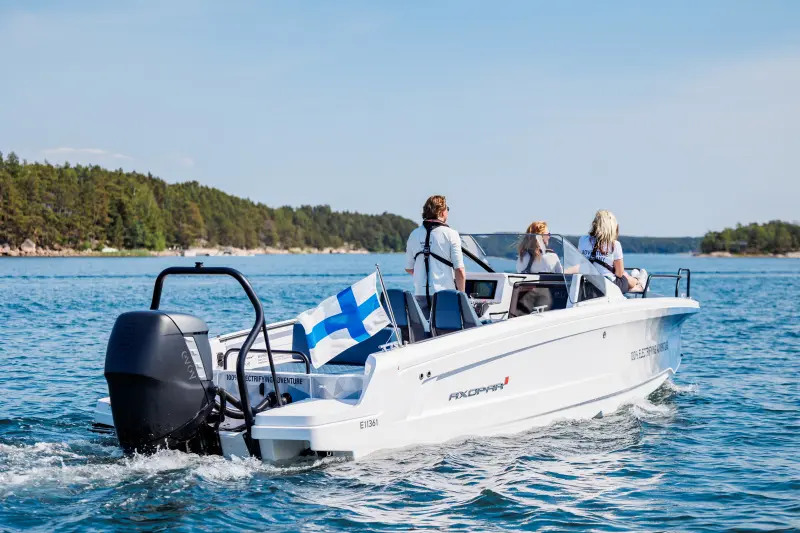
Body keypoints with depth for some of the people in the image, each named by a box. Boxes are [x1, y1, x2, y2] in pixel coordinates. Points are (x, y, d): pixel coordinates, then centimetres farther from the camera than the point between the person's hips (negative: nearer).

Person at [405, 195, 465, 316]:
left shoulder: (414, 235, 7)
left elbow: (408, 268, 14)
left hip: (420, 294, 4)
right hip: (444, 295, -4)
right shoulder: (450, 234, -5)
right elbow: (460, 271, -10)